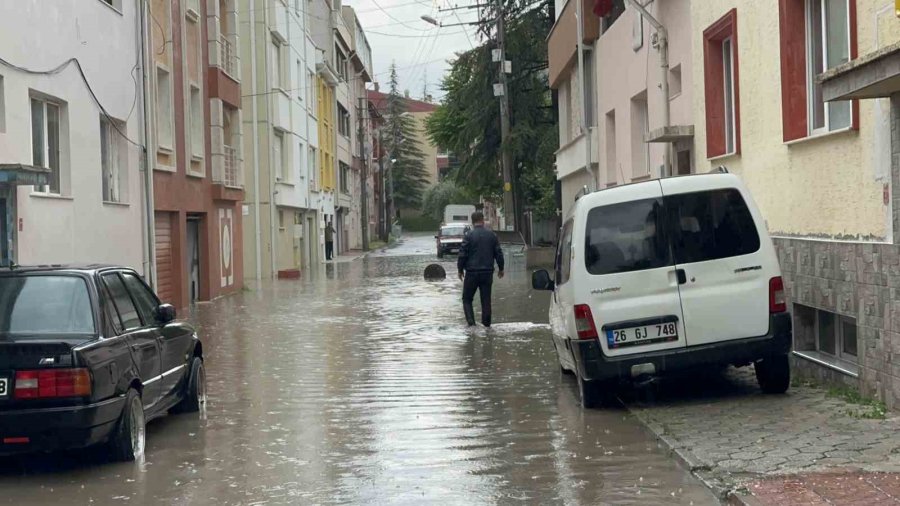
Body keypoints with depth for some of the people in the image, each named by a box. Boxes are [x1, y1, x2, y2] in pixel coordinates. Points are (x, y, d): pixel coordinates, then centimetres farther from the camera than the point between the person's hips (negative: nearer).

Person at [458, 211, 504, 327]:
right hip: (487, 273, 3)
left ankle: (470, 321, -7)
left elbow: (462, 254, -8)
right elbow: (499, 253, 7)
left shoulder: (469, 236, -9)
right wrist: (500, 269, 19)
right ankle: (486, 323, 11)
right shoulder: (492, 235, 3)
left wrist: (460, 269, 5)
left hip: (472, 272, -3)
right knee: (486, 300, 10)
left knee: (467, 299, 7)